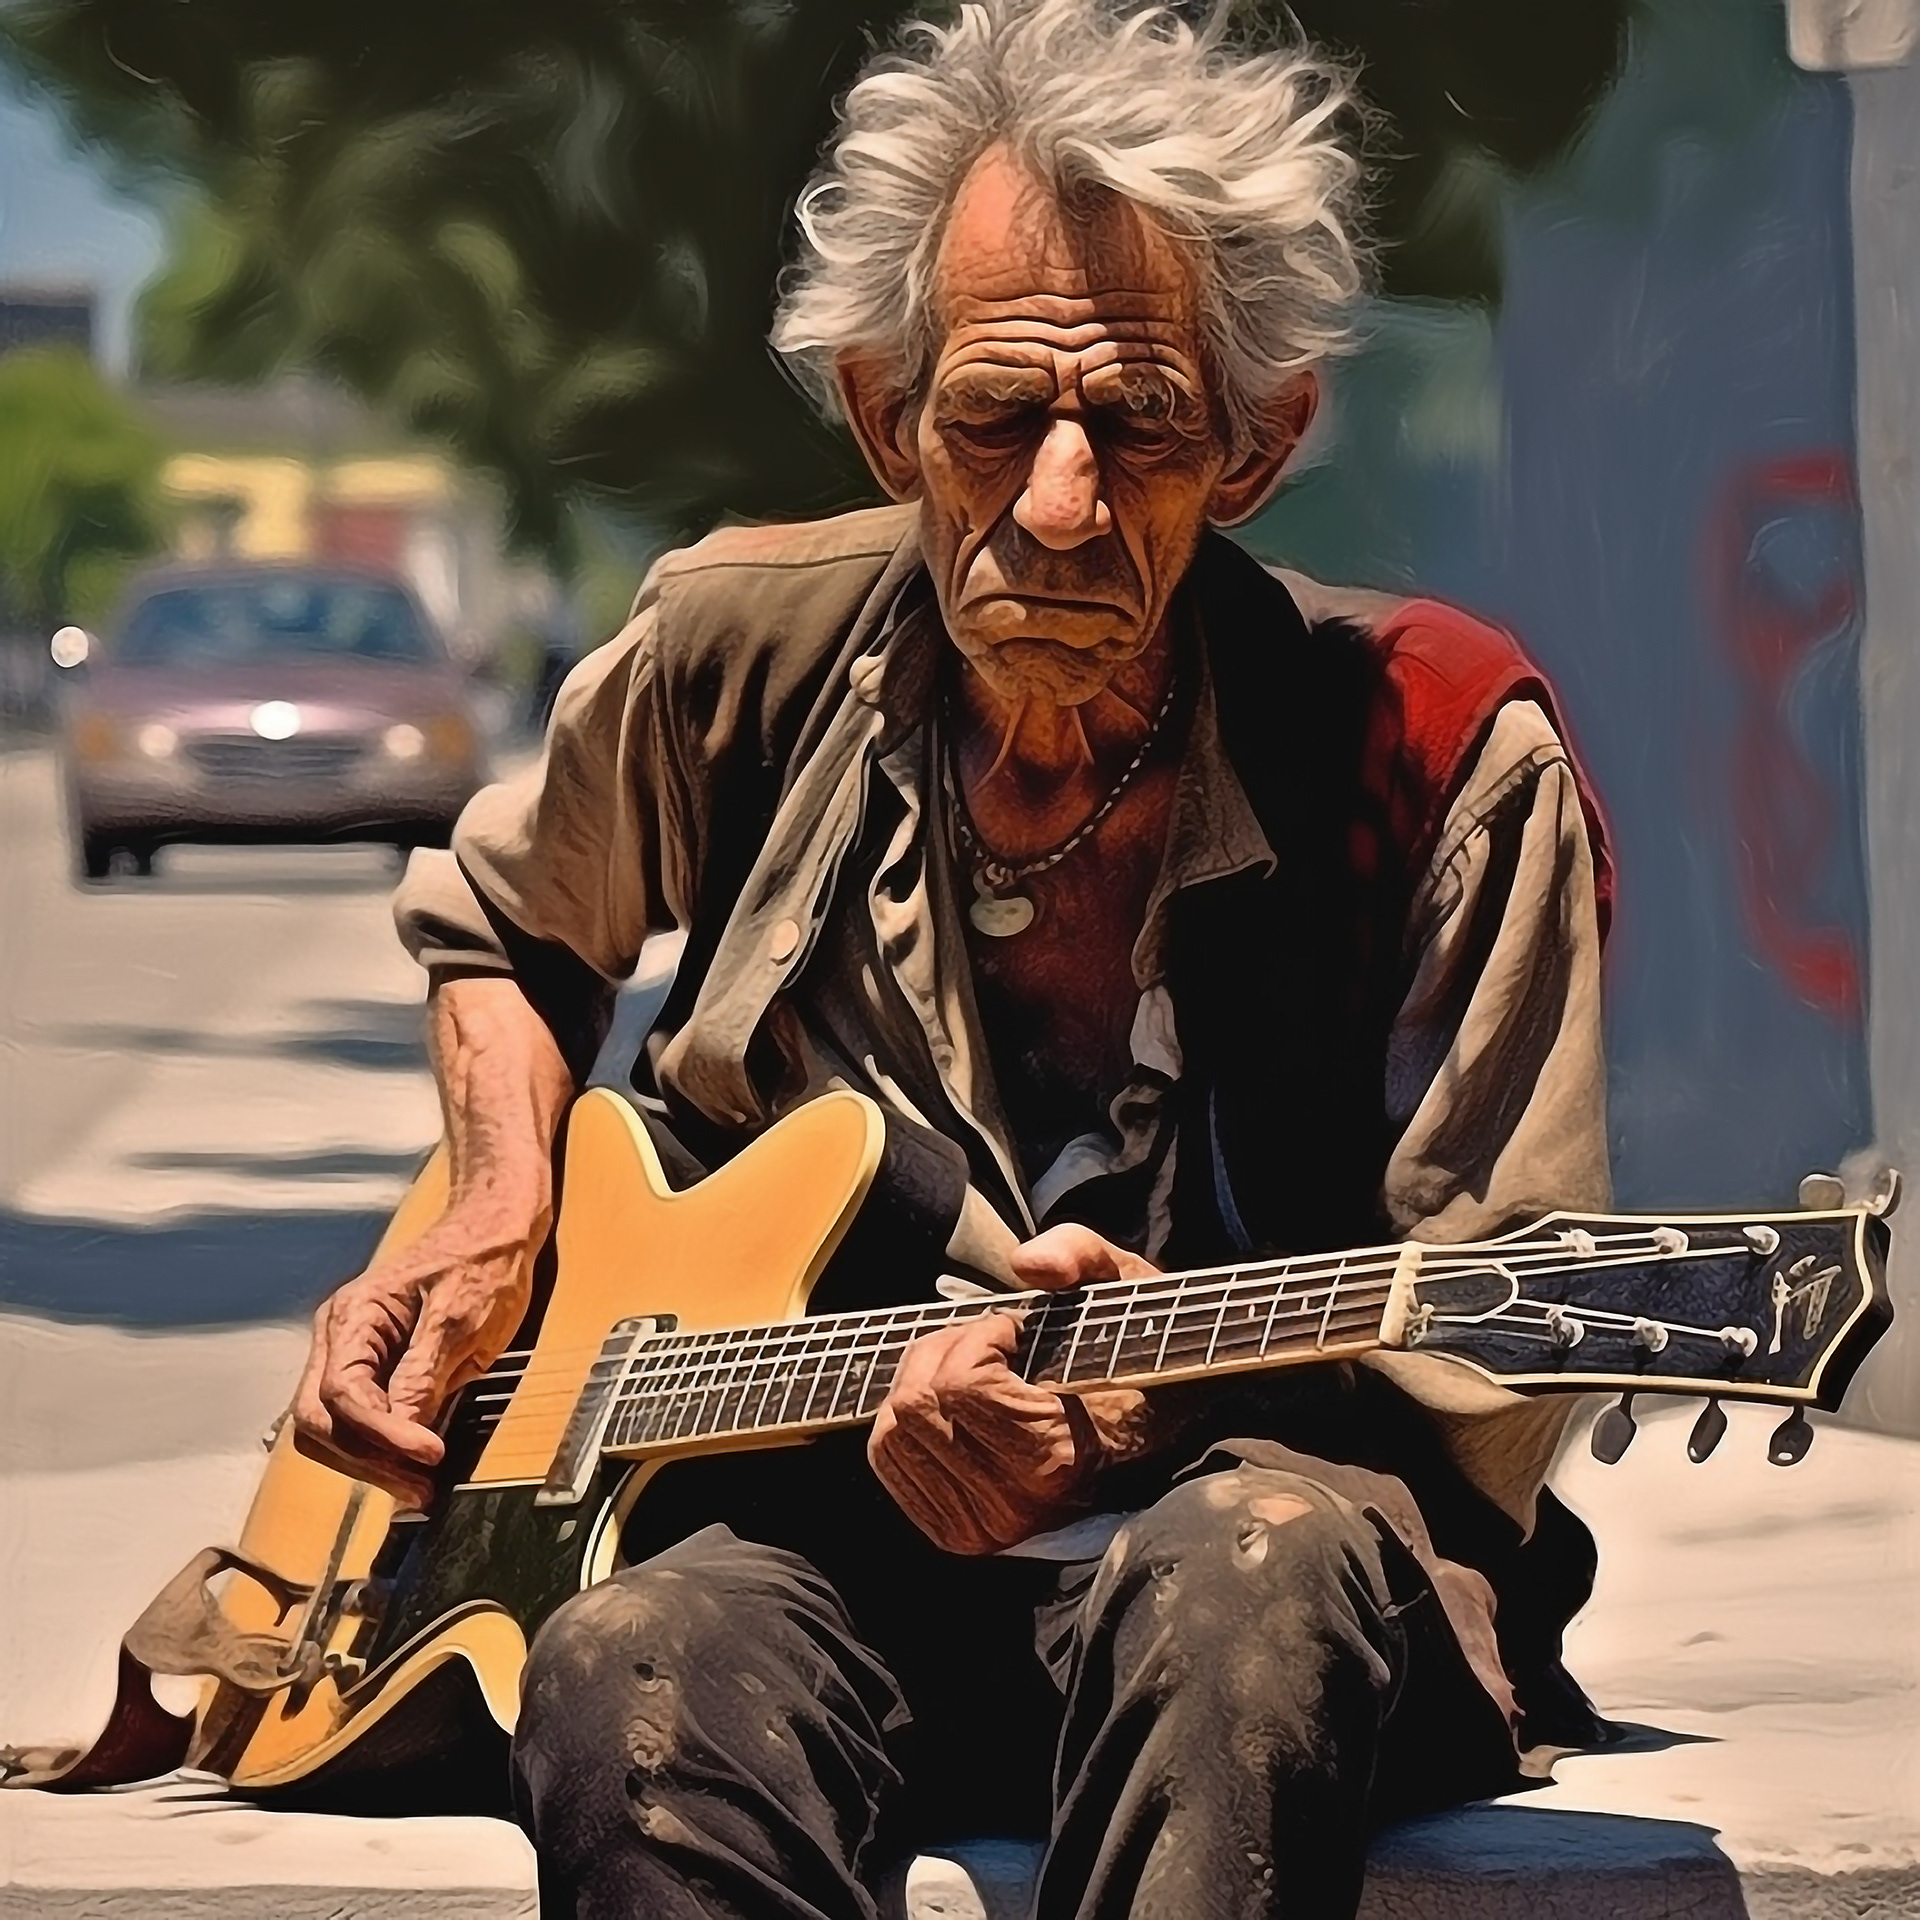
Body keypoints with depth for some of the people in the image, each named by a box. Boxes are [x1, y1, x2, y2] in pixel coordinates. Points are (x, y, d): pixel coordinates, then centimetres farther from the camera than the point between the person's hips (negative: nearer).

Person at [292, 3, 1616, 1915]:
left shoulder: (1438, 755, -8)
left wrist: (1170, 1400, -25)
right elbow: (494, 917, 28)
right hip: (825, 1557, 2)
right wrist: (502, 1216, 9)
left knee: (1257, 1566, -41)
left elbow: (1485, 1376, -6)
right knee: (632, 1672, -36)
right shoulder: (738, 661, 3)